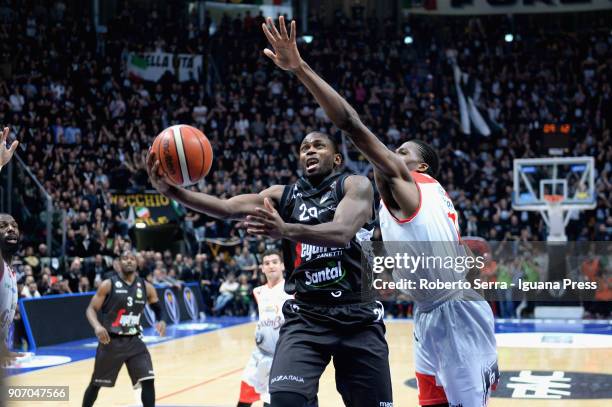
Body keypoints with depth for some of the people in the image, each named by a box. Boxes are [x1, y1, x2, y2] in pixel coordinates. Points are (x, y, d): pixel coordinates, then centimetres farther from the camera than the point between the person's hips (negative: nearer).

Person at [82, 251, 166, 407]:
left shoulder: (146, 287, 1)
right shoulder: (108, 285, -9)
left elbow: (157, 308, 16)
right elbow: (91, 309, -9)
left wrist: (161, 321, -7)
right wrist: (97, 326, -29)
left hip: (134, 341, 3)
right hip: (111, 341, -3)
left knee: (148, 381, -8)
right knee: (96, 383, 9)